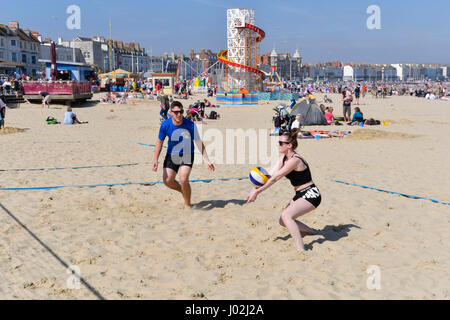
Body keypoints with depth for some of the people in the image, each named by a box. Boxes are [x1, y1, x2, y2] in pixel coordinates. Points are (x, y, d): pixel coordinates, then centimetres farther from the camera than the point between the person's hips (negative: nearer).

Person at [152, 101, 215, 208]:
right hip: (171, 155, 3)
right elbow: (159, 142, 1)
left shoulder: (190, 125, -19)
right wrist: (155, 160, -6)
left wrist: (207, 160, -12)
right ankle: (184, 191, 28)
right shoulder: (165, 125, -14)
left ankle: (187, 205, 2)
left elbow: (199, 142, -8)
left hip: (187, 155, -3)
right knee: (167, 181, -4)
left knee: (183, 179, -20)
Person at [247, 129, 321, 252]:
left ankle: (301, 250, -26)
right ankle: (311, 232, 31)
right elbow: (271, 174, -3)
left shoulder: (294, 160, -25)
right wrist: (257, 188, -18)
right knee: (283, 221, 11)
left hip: (311, 195, -10)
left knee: (287, 215, -26)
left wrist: (257, 191, -21)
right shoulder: (283, 156, 4)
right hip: (300, 195, 10)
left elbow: (275, 178, -25)